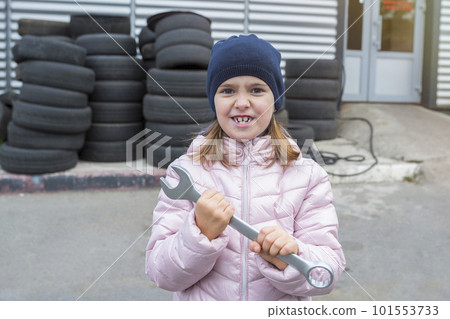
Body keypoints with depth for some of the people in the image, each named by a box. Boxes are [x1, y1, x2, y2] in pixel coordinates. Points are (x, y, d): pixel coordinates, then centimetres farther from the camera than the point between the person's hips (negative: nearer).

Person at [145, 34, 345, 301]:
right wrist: (202, 233, -28)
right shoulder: (185, 171, -10)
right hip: (202, 304, 0)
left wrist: (288, 259, -30)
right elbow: (162, 275, -12)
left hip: (282, 309, 0)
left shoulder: (307, 175, -9)